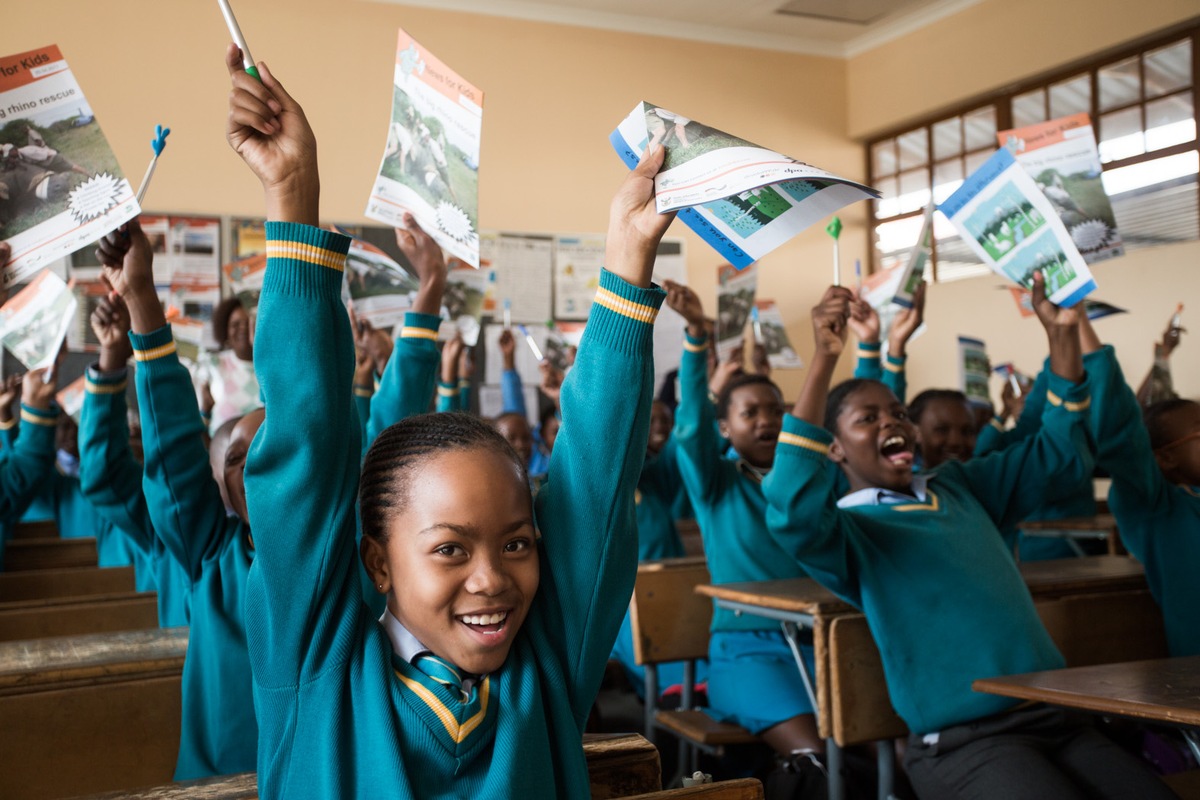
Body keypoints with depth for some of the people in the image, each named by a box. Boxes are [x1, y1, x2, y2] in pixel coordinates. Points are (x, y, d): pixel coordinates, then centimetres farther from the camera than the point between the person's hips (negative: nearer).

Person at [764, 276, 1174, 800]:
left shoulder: (957, 486, 18)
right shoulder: (847, 528, -3)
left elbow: (1059, 454, 22)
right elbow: (794, 515, -26)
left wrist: (1062, 333, 12)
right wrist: (823, 360, -28)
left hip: (1058, 720, 6)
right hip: (965, 742, -6)